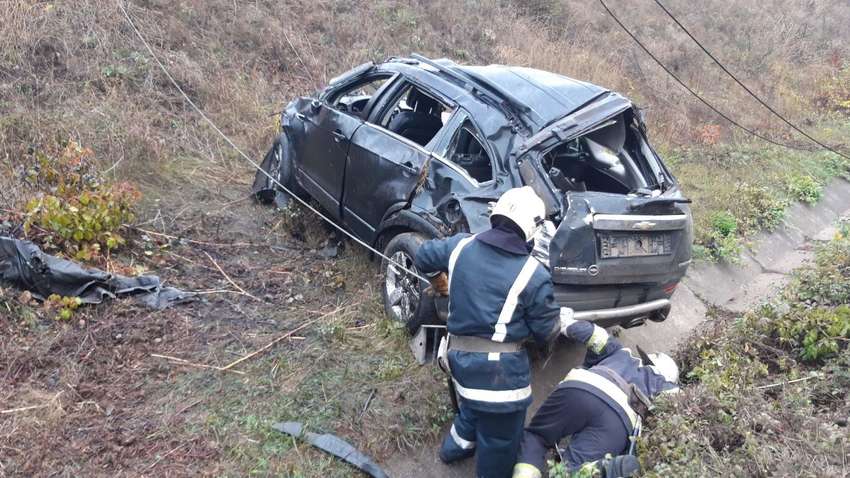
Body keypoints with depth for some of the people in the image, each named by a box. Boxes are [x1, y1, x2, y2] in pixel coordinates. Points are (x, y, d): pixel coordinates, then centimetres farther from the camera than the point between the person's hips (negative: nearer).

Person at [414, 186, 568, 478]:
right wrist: (558, 320, 18)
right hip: (500, 370, -7)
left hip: (459, 355, 7)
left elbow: (423, 256, 17)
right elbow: (547, 332, -6)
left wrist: (438, 280, 37)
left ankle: (455, 447, 57)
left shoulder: (460, 246, -1)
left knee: (472, 408, 35)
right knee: (500, 440, 14)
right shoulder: (534, 275, -16)